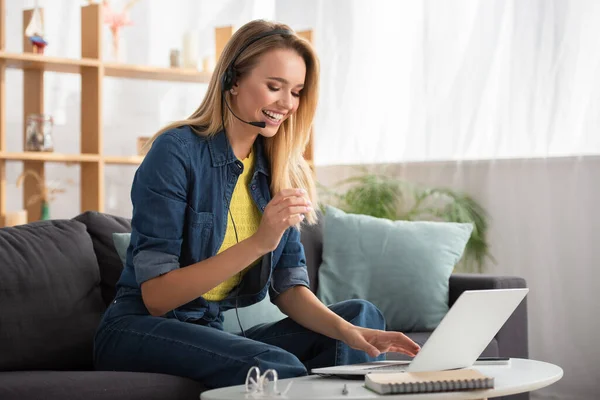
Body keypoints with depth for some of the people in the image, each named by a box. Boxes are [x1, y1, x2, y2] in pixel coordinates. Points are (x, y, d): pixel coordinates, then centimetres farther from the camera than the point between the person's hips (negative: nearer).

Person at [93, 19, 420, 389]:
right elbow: (156, 296, -19)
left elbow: (290, 287, 1)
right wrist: (258, 243, -28)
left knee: (361, 314, -5)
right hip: (140, 331, -6)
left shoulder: (281, 172, 6)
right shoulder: (176, 151, -14)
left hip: (217, 334, 7)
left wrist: (348, 330, -19)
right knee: (278, 368, -31)